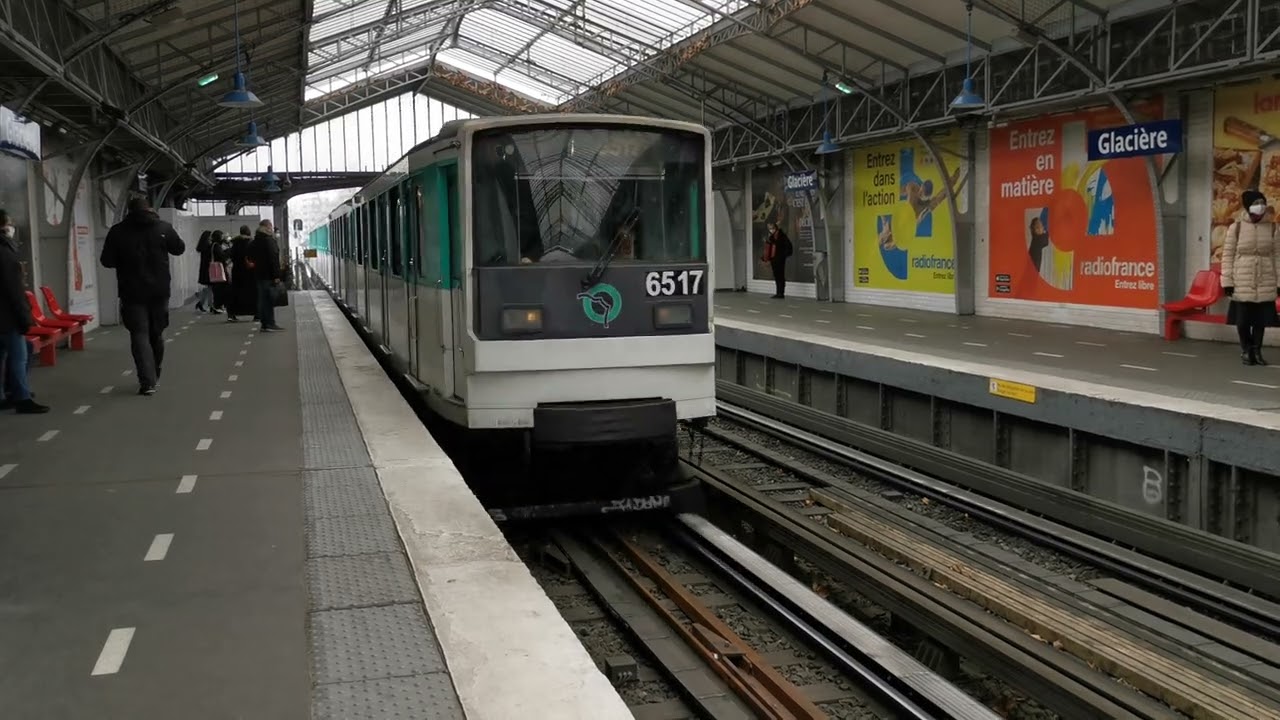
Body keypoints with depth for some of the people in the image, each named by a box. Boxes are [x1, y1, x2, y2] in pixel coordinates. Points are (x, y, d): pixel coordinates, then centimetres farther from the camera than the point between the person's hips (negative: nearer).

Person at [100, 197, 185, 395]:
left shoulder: (117, 231, -5)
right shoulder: (163, 227, -2)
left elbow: (107, 261, -3)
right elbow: (179, 248, 13)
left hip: (132, 292, -2)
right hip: (159, 290, 2)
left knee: (140, 335, -1)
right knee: (157, 334, 16)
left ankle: (147, 381, -13)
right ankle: (154, 376, 29)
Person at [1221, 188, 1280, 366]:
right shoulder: (1236, 227, -2)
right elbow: (1228, 255, -1)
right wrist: (1227, 281, -6)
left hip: (1265, 284, 2)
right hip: (1242, 283, -2)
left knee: (1261, 319, 7)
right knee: (1242, 319, 4)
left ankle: (1257, 350, 20)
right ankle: (1246, 349, 22)